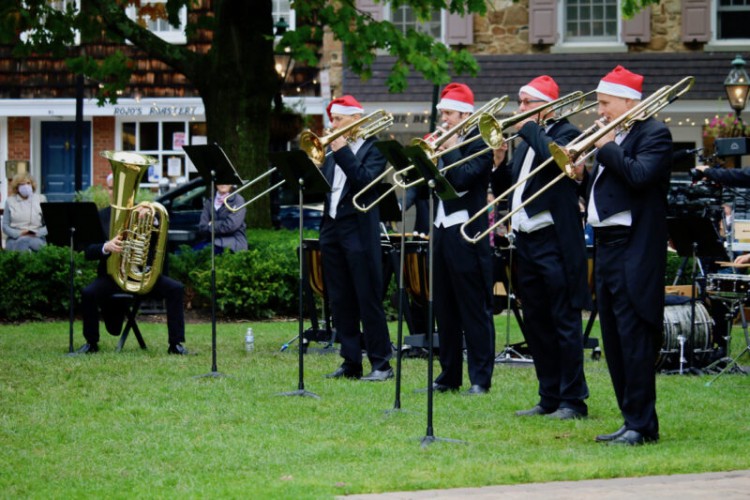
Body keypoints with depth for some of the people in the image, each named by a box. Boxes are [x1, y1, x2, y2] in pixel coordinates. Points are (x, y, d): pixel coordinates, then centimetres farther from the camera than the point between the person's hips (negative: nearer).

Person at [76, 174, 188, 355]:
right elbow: (88, 252, -4)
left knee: (176, 288, -22)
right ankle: (91, 343, -7)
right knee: (88, 293, -28)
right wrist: (106, 247, -25)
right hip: (111, 276, 0)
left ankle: (175, 344, -16)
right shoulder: (100, 216, 6)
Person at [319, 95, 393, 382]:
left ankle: (381, 364, -2)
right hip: (332, 229, 7)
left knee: (368, 299, -5)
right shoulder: (332, 150, 15)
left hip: (359, 231, -7)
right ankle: (351, 363, 13)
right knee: (340, 301, 8)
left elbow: (366, 180, -19)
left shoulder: (373, 148, -3)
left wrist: (343, 152, -17)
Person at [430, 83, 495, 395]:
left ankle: (480, 378, -2)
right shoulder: (444, 144, 16)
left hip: (467, 234, -8)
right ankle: (449, 375, 17)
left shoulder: (479, 143, -7)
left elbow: (462, 179, -21)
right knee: (444, 309, 11)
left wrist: (451, 150, -12)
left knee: (474, 308, -4)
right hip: (441, 230, 8)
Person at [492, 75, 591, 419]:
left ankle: (573, 400, -3)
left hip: (555, 242, -9)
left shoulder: (565, 133, -4)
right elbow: (506, 189, 18)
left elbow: (554, 157, -26)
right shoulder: (526, 142, 18)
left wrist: (529, 129, -13)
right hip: (526, 241, 9)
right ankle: (549, 397, 17)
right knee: (535, 325, 10)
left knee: (564, 322, -5)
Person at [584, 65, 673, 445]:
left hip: (634, 251, -9)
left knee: (633, 338, -10)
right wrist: (583, 175, 1)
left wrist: (606, 147, -12)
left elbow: (640, 175, -23)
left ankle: (642, 425, -8)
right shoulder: (614, 136, 18)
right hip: (606, 247, 9)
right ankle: (632, 421, 16)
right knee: (614, 341, 11)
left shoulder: (654, 134, -7)